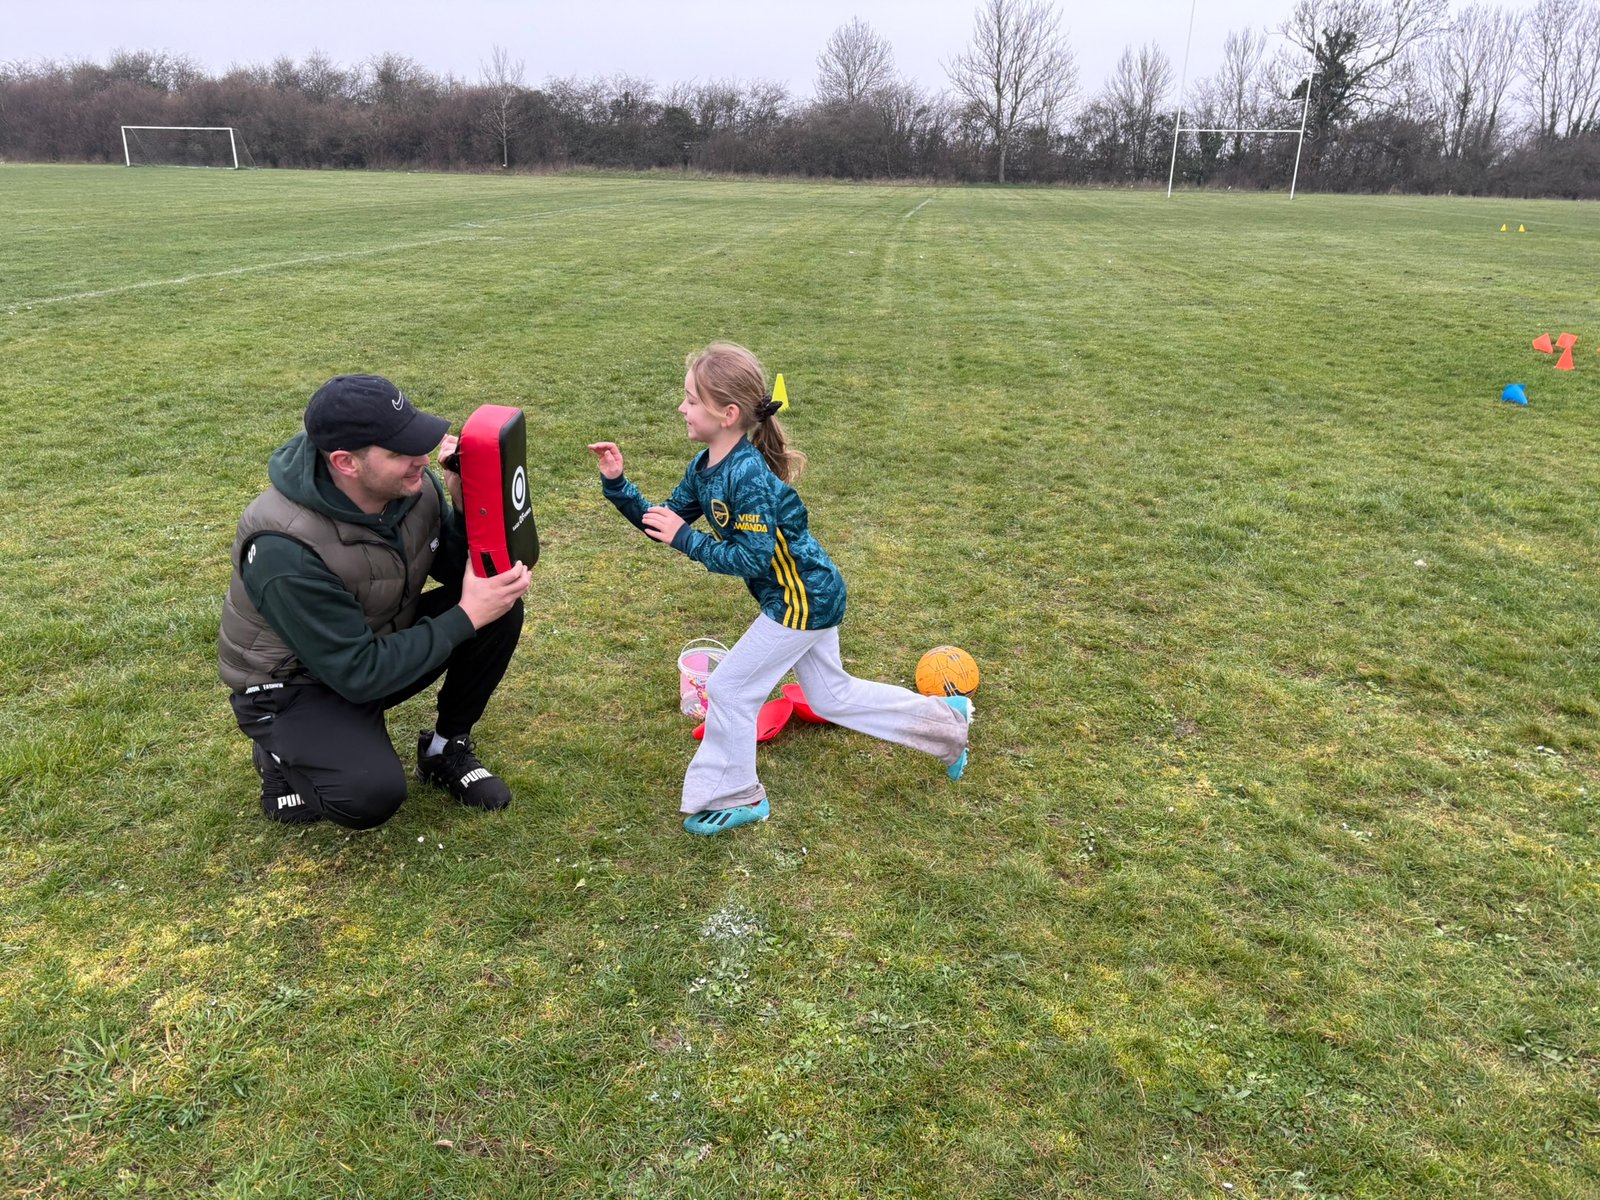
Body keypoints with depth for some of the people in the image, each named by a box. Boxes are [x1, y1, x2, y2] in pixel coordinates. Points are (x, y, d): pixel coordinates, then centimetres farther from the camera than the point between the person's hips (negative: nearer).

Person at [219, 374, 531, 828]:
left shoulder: (411, 484, -16)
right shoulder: (286, 547, -34)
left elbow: (461, 573, -4)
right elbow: (359, 674, -31)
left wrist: (467, 504, -24)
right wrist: (465, 617, -29)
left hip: (383, 644, 6)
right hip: (295, 685, -6)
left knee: (500, 603, -16)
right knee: (371, 794, -32)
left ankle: (447, 747, 4)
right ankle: (282, 755, 4)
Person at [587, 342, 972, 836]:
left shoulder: (749, 477, -28)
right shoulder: (705, 468, -1)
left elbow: (753, 558, -29)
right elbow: (663, 522, 4)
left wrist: (685, 539, -28)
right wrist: (617, 485, -7)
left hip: (803, 600, -10)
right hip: (809, 595, 10)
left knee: (729, 687, -2)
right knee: (832, 696, 22)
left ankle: (733, 797, 17)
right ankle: (946, 719, 34)